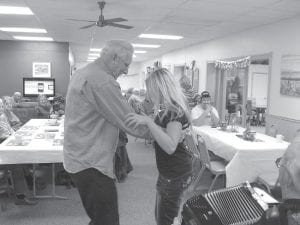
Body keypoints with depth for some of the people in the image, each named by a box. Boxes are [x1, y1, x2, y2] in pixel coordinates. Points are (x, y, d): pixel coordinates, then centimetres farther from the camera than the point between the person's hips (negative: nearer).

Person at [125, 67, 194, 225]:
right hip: (169, 172, 10)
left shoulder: (175, 111, -22)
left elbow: (170, 146, -36)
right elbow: (156, 134, 18)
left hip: (175, 175, -10)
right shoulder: (169, 109, 7)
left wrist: (148, 121, -41)